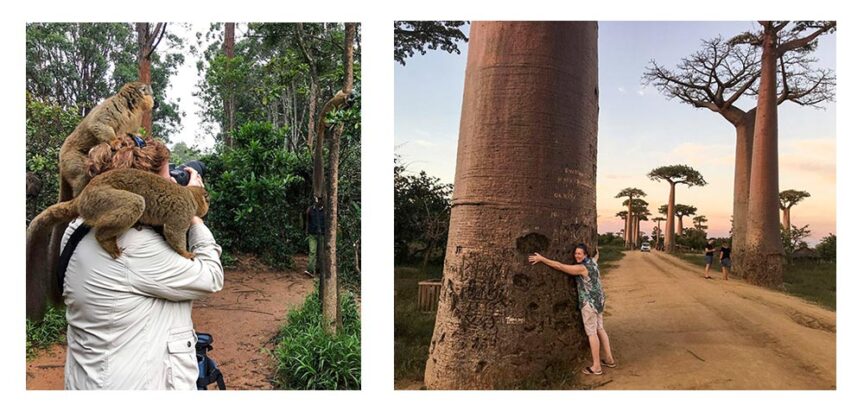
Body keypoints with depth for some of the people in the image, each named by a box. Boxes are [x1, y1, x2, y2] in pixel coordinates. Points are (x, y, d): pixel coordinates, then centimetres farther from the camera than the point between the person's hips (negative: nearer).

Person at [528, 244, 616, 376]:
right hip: (598, 300, 9)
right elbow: (596, 256, 32)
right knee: (599, 329, 19)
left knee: (591, 332, -1)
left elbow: (559, 266, -22)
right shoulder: (592, 262, 5)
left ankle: (596, 366, 6)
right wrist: (597, 253, 54)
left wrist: (541, 258, -20)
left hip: (589, 302, -9)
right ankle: (610, 359, 27)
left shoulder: (581, 268, -21)